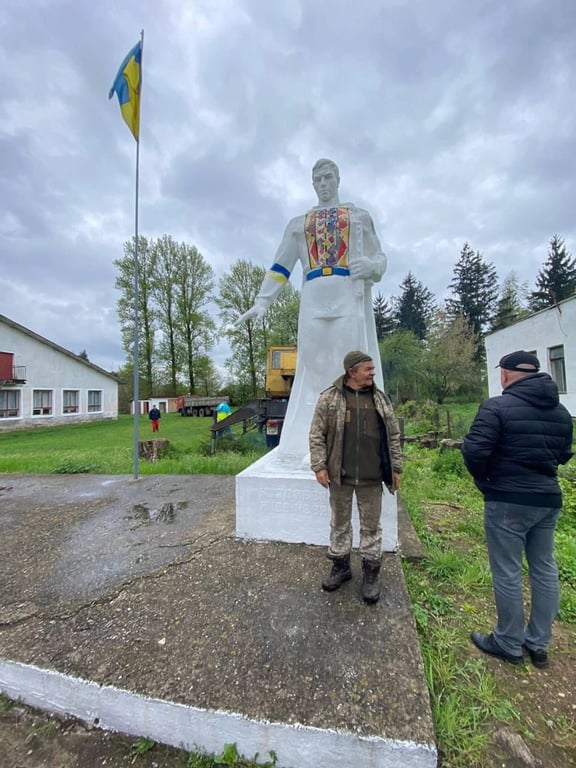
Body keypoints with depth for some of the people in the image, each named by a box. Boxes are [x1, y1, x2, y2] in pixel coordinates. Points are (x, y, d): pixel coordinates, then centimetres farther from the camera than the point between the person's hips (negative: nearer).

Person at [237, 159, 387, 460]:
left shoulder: (359, 216, 20)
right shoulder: (298, 223, 23)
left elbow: (379, 258, 15)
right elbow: (280, 266, 15)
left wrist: (371, 265, -10)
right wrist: (262, 301, 3)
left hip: (349, 300, -1)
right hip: (314, 303, 2)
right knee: (314, 371, -4)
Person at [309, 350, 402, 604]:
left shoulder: (380, 398, 4)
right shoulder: (329, 397, -5)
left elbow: (393, 435, 8)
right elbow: (317, 435, -4)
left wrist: (396, 467, 6)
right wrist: (319, 466, -9)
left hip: (371, 477, 2)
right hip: (340, 476, -1)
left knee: (371, 525, 13)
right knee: (339, 523, 15)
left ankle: (371, 573, 31)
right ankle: (340, 566, 35)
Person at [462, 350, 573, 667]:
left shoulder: (498, 406, -16)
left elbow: (474, 450, -22)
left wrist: (485, 483, -6)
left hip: (508, 502, -7)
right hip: (549, 499, 7)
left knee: (507, 573, 8)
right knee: (545, 570, 19)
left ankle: (508, 644, 25)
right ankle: (538, 644, 33)